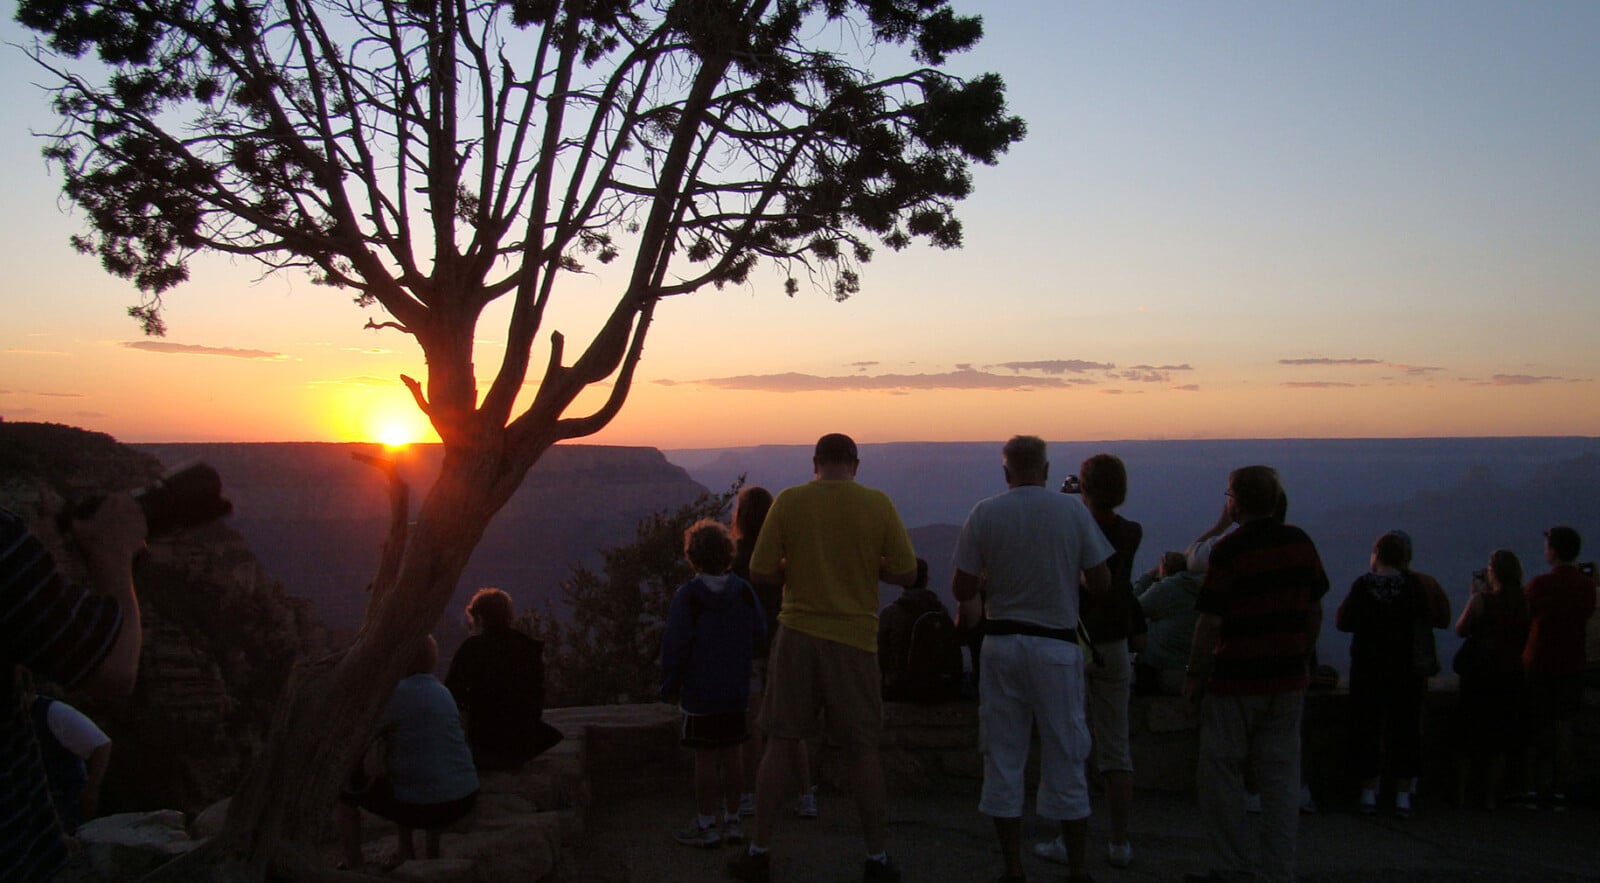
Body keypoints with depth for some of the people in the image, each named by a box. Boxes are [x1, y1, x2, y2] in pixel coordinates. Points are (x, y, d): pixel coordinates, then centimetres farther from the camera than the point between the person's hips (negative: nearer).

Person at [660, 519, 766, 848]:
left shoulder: (687, 595, -12)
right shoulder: (743, 590, 1)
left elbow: (675, 645, -11)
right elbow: (760, 631, 7)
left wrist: (669, 685, -1)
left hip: (700, 693, -5)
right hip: (738, 692, 5)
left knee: (704, 758, 1)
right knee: (731, 755, 11)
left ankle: (705, 826, 7)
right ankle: (732, 821, 18)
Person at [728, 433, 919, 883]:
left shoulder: (788, 501, -4)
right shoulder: (877, 503, -4)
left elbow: (761, 572, -5)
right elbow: (906, 573, -3)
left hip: (797, 634, 1)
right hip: (855, 636, 0)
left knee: (781, 744, 9)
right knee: (863, 749, 9)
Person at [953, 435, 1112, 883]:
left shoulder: (984, 514, -4)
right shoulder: (1074, 512, -4)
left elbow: (962, 590, -3)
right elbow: (1101, 584, -1)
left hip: (1002, 644, 0)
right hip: (1057, 646, 0)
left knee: (1002, 761, 9)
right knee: (1065, 759, 9)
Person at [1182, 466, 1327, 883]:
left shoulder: (1228, 550, -13)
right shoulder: (1300, 542, 4)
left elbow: (1210, 621, -14)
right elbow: (1315, 609, 11)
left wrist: (1194, 676, -7)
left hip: (1237, 681, -6)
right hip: (1288, 679, 6)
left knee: (1221, 772, 6)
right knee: (1281, 777, 9)